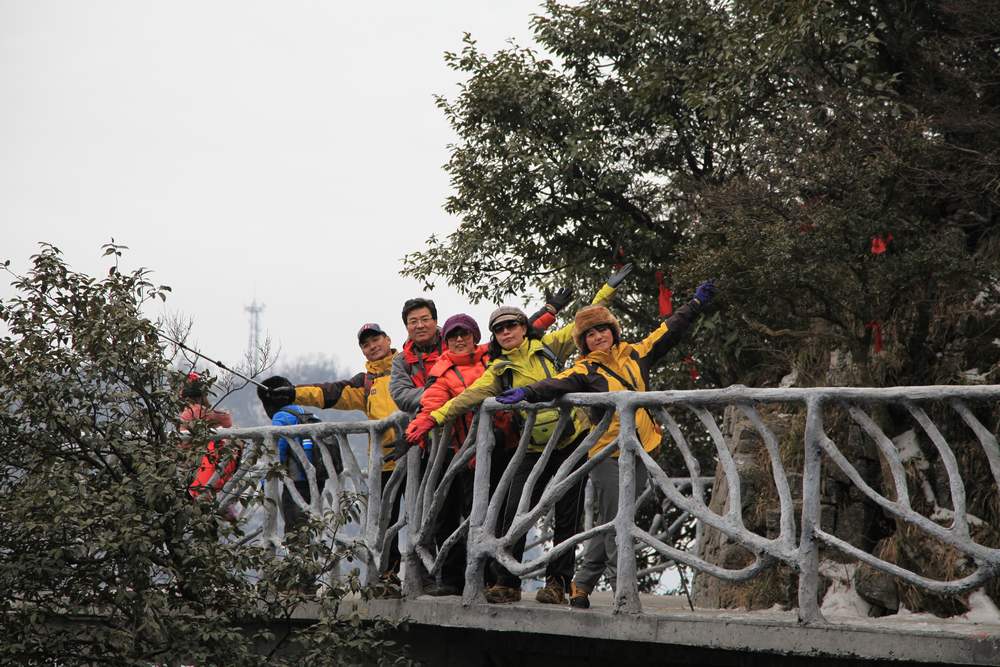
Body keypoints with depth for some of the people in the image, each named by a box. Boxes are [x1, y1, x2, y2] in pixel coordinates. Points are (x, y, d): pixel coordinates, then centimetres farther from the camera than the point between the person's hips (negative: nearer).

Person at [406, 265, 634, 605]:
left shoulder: (548, 346, 2)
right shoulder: (499, 370, 4)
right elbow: (469, 396, -5)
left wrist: (608, 288, 3)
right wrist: (434, 418, -16)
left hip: (573, 440, -1)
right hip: (534, 448, 1)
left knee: (566, 516, 0)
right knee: (515, 513, -7)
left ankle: (557, 582, 5)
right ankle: (506, 583, 0)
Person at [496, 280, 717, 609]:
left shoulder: (633, 355, 11)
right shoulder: (586, 369, -3)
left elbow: (667, 333, 20)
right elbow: (560, 384, -20)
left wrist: (696, 304, 25)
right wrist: (528, 393, -38)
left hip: (638, 451, 5)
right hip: (607, 453, -5)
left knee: (612, 524, 9)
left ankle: (582, 584, 18)